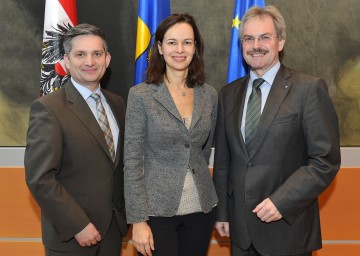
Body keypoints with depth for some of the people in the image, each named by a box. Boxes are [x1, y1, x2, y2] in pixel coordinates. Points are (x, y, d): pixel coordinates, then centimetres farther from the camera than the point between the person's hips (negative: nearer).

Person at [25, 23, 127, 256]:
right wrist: (78, 226, -18)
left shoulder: (117, 103, 6)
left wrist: (125, 210, 5)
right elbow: (40, 178, -18)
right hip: (71, 236, -5)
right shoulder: (48, 108, -14)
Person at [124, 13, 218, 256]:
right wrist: (138, 220, -12)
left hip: (201, 208, 4)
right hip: (157, 209, -4)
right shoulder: (141, 95, -8)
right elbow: (132, 161, -9)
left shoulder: (209, 94, 3)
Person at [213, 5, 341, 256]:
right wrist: (222, 212, 8)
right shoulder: (229, 94, 7)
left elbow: (327, 160, -11)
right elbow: (222, 160, 10)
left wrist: (281, 201, -17)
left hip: (287, 226, -4)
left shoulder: (309, 89, -8)